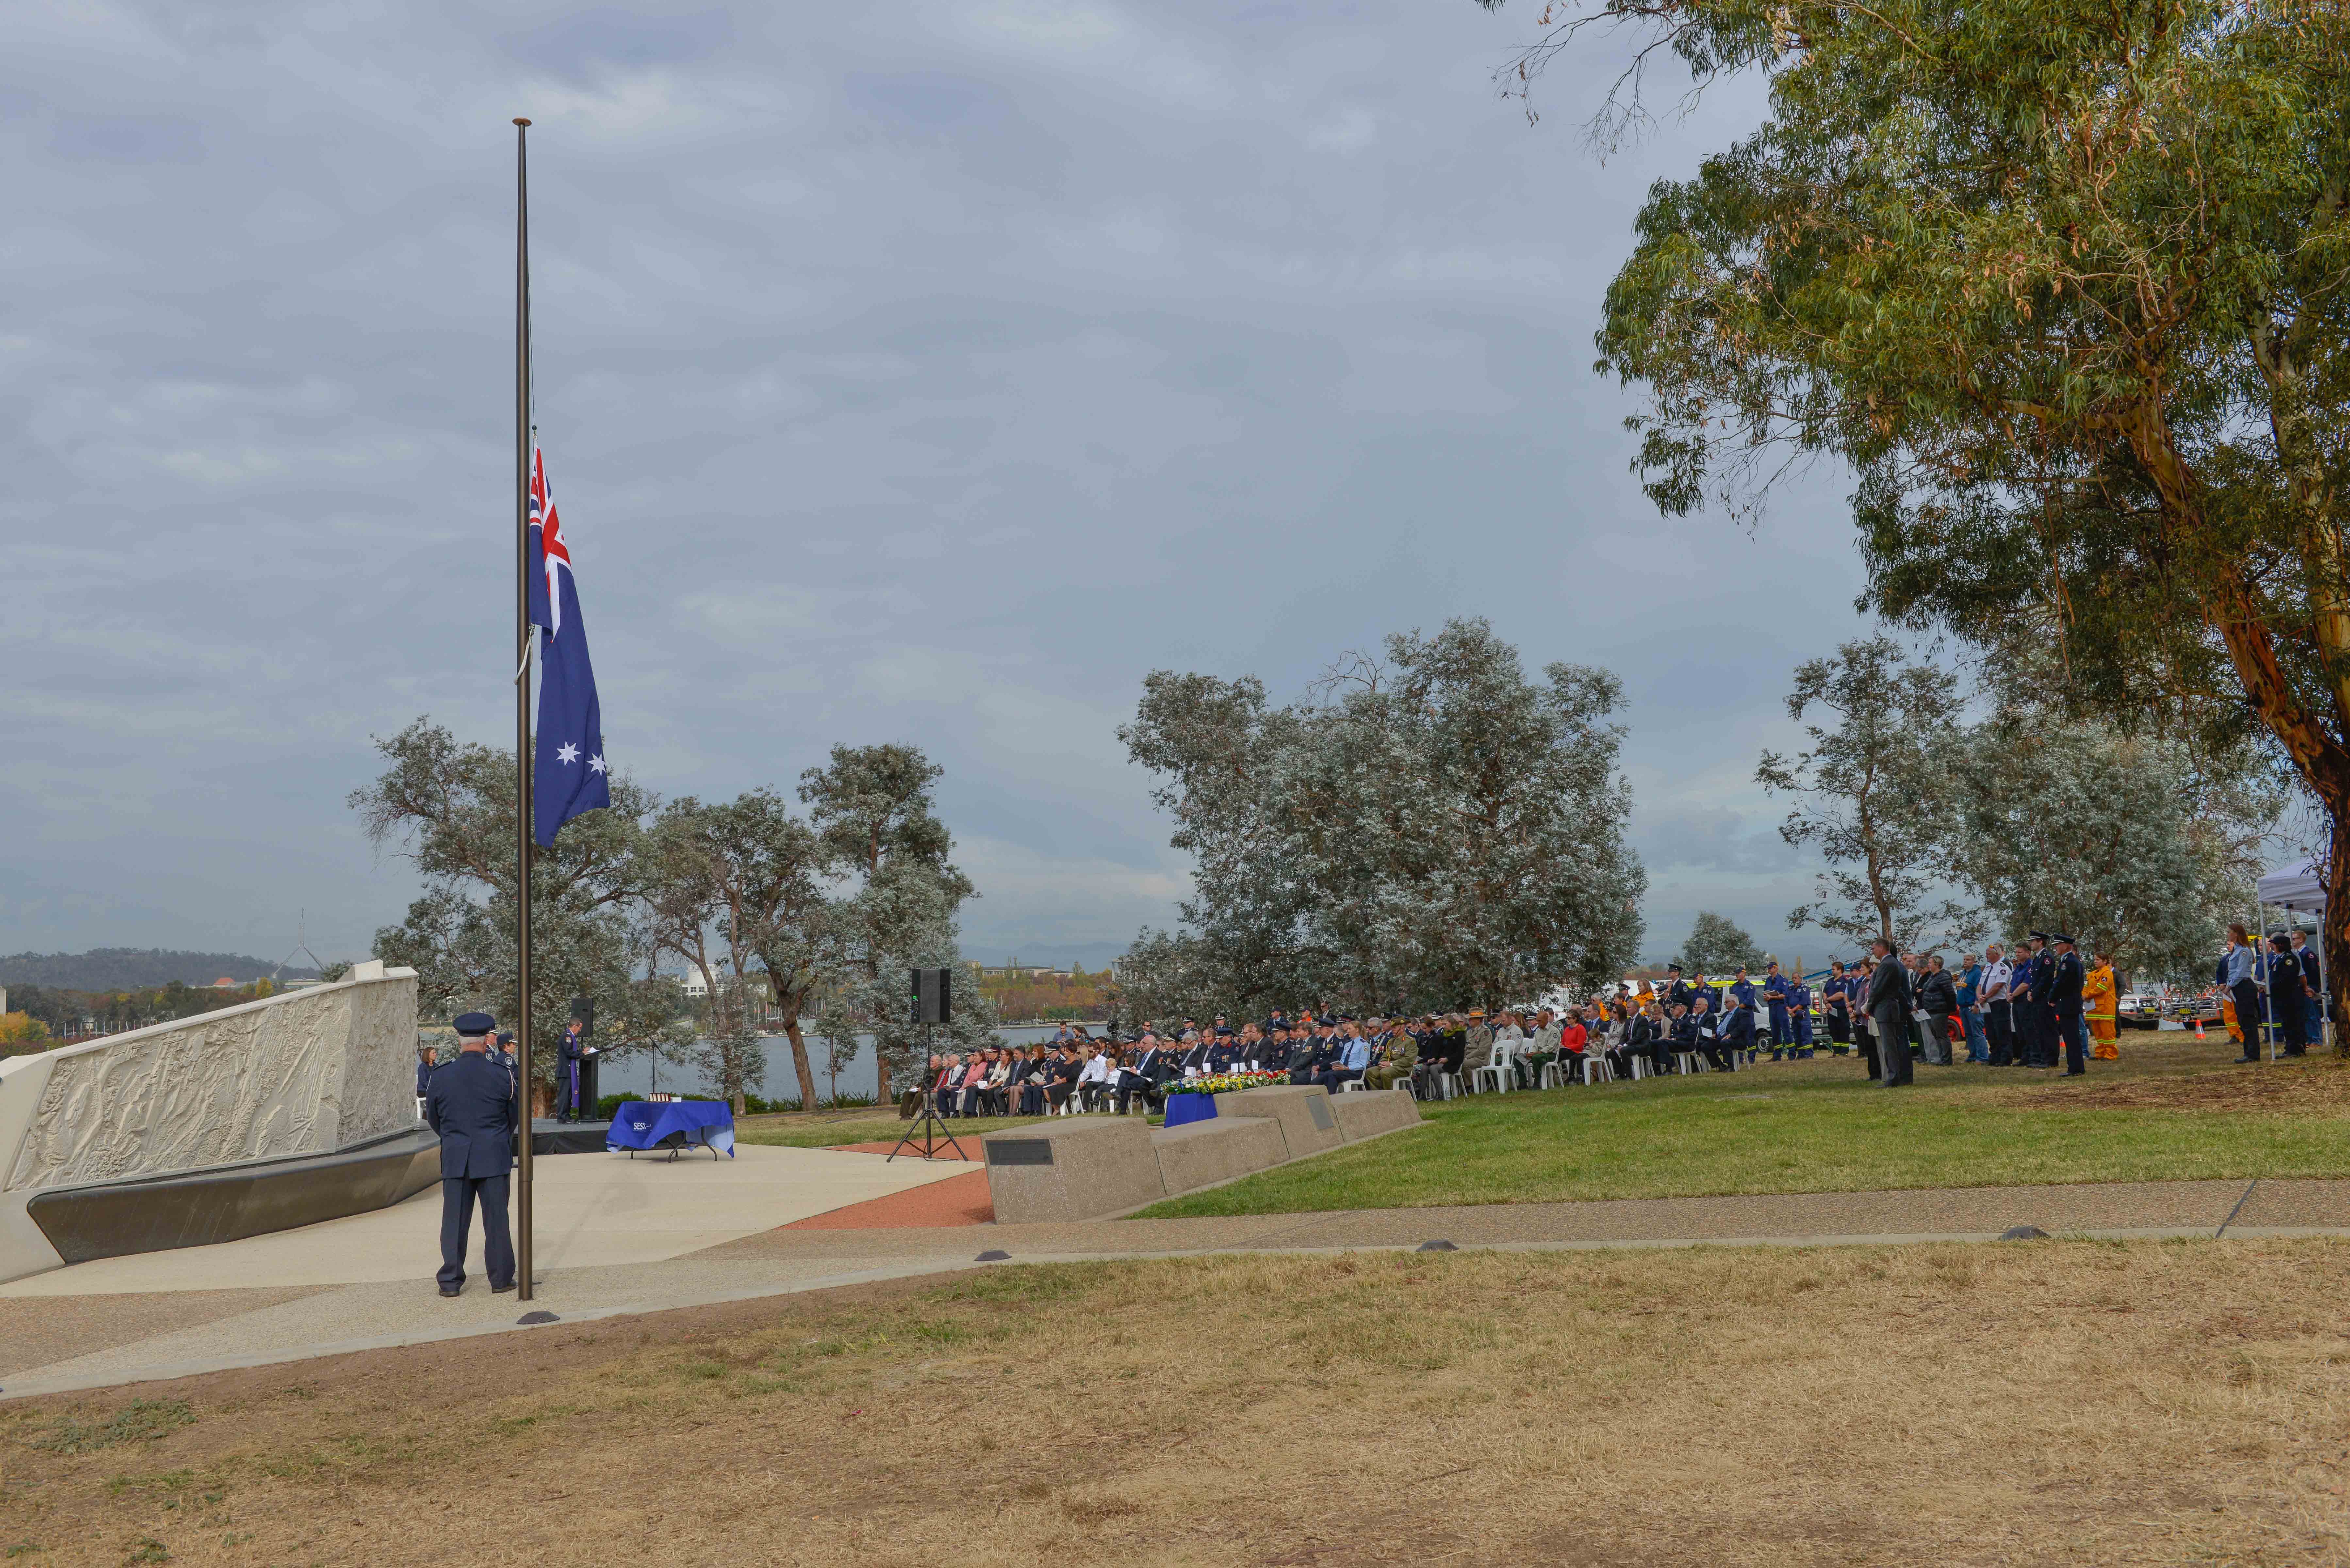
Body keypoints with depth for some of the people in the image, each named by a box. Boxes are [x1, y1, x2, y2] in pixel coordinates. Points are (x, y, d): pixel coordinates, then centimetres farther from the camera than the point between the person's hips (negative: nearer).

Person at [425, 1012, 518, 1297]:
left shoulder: (440, 1078, -2)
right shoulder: (502, 1075, -6)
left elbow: (433, 1118, 11)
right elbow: (514, 1116, 7)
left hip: (455, 1158, 1)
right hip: (494, 1157, -1)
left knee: (455, 1220, 6)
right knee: (496, 1219, 5)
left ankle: (451, 1281, 6)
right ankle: (501, 1277, 10)